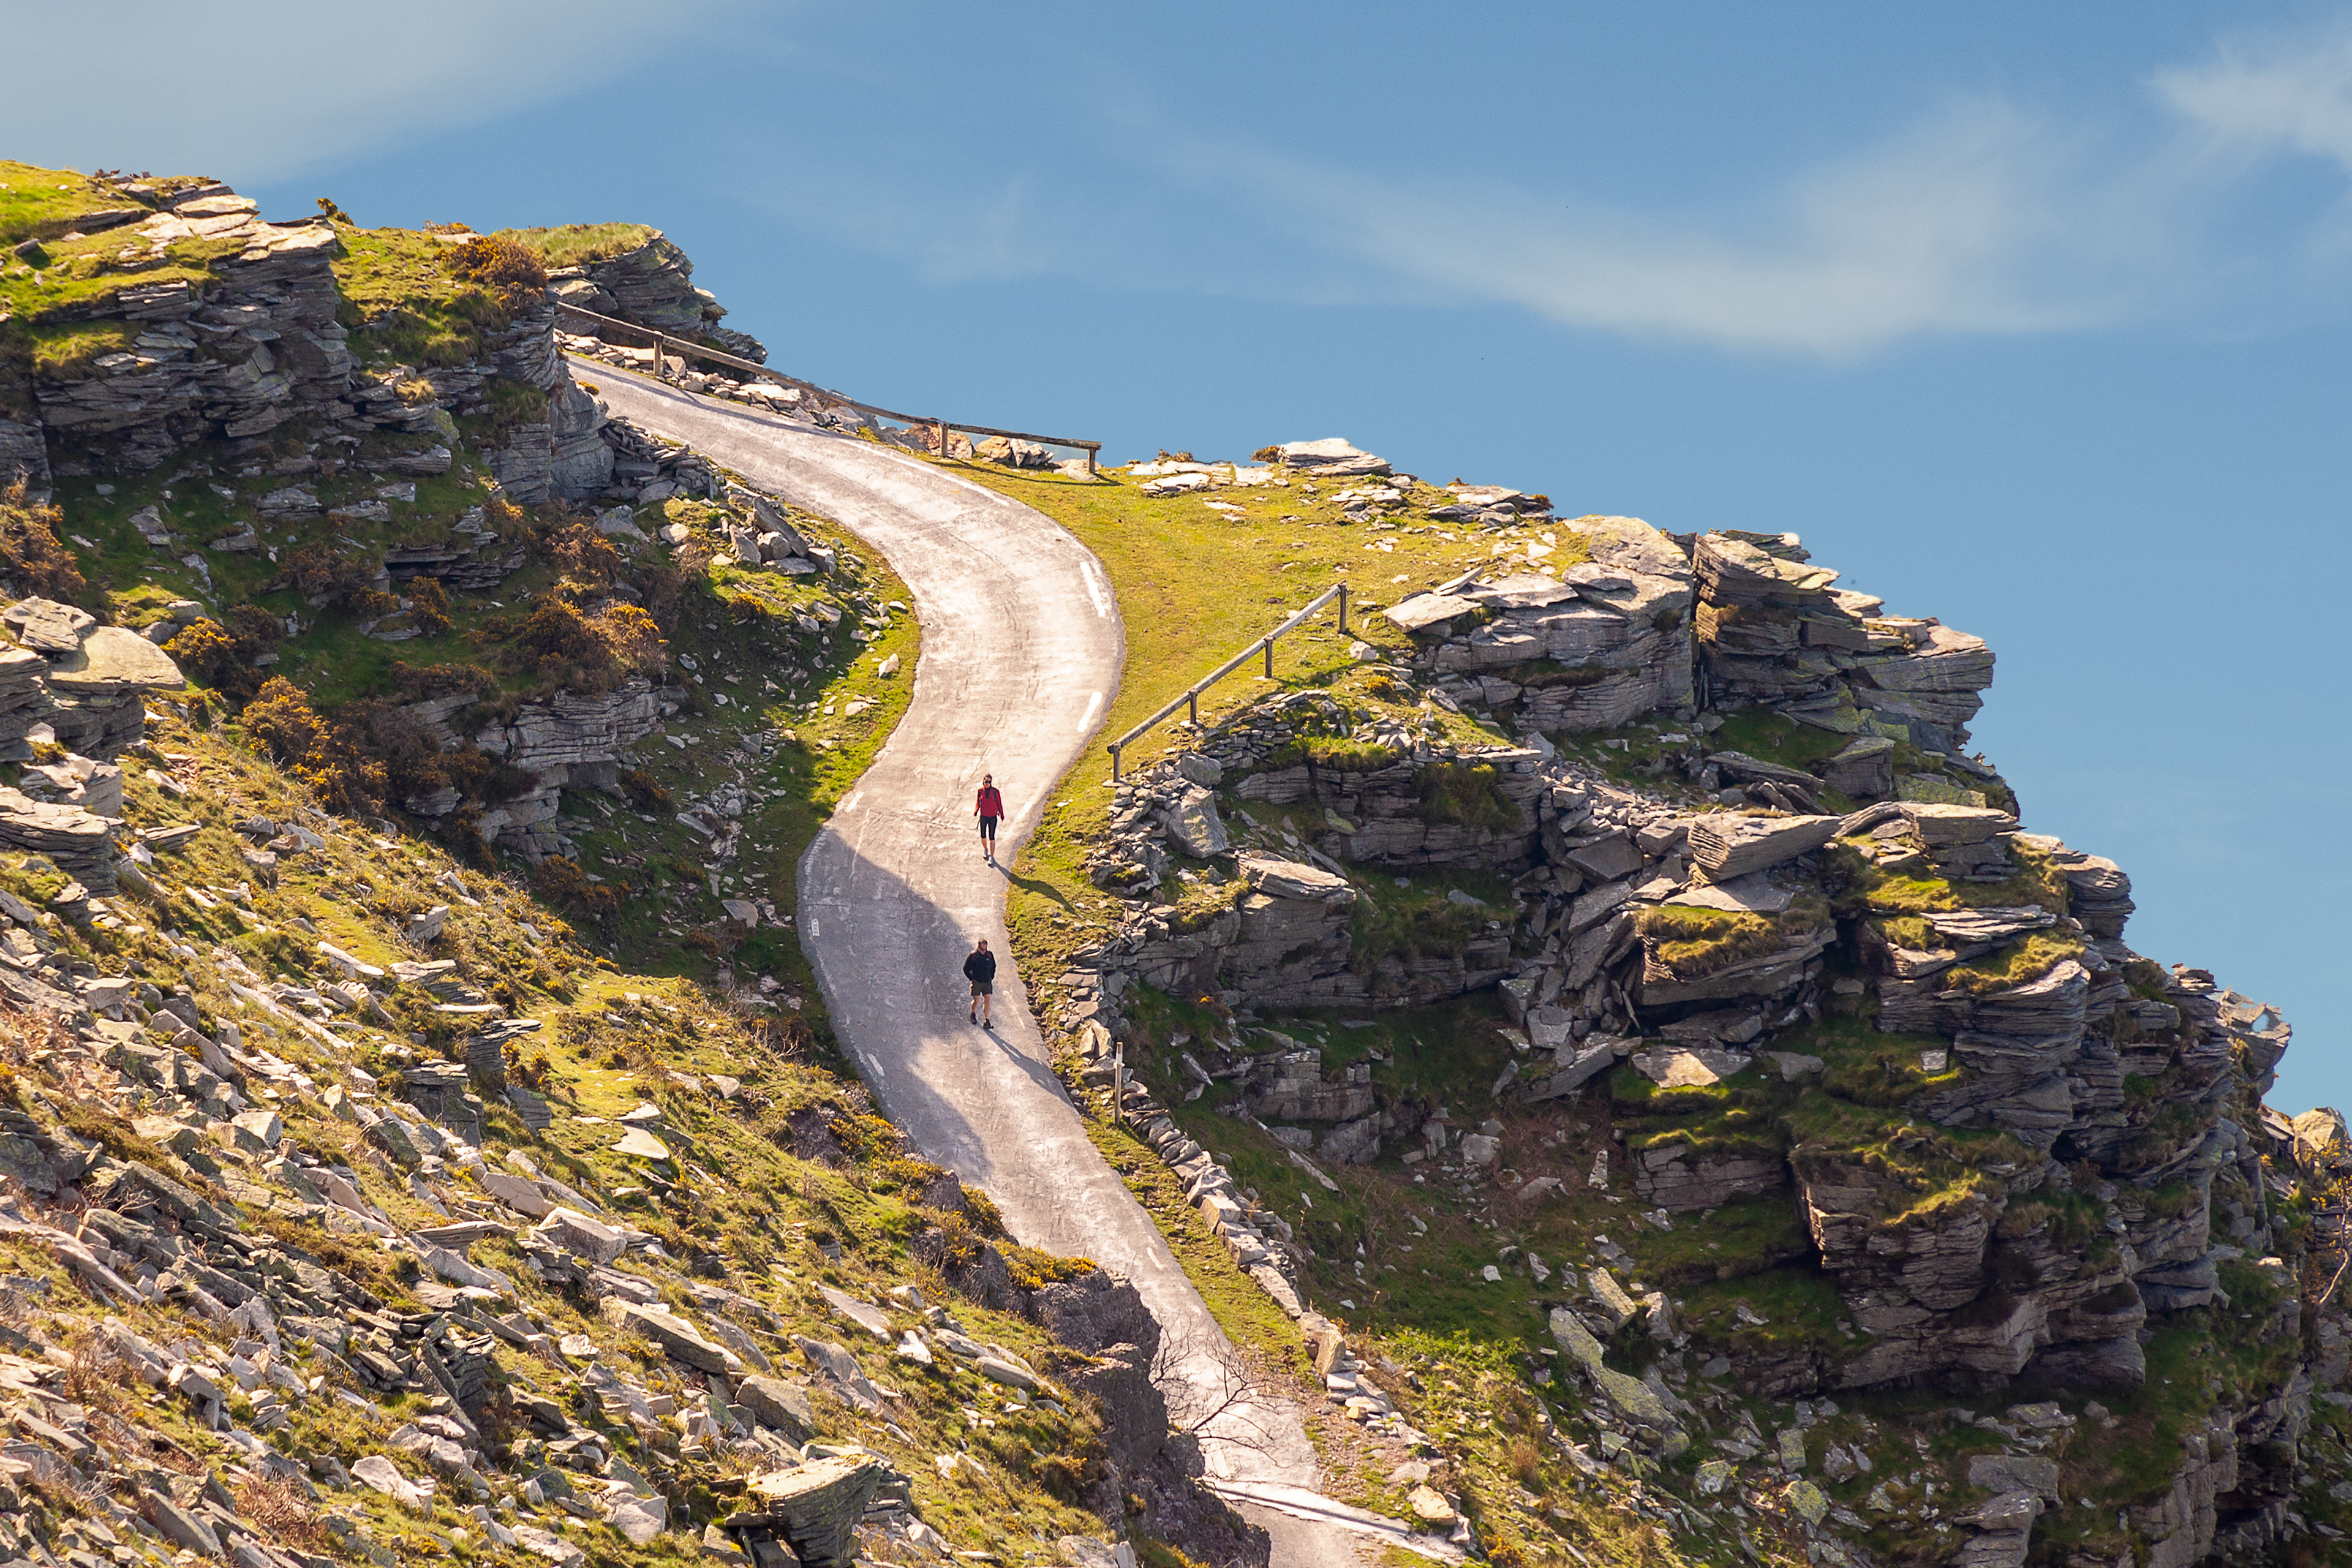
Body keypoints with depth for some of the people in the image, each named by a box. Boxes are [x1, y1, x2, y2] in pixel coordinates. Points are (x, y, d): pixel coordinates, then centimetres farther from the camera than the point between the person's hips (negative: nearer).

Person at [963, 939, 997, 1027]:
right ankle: (973, 1014, 32)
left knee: (987, 1000, -5)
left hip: (987, 982, 2)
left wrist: (991, 977, 10)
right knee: (976, 1000, 1)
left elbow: (993, 967, 19)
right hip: (976, 982, -2)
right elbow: (966, 968, 1)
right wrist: (971, 978, -3)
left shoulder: (989, 955, 2)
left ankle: (986, 1022, -7)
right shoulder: (972, 956, -7)